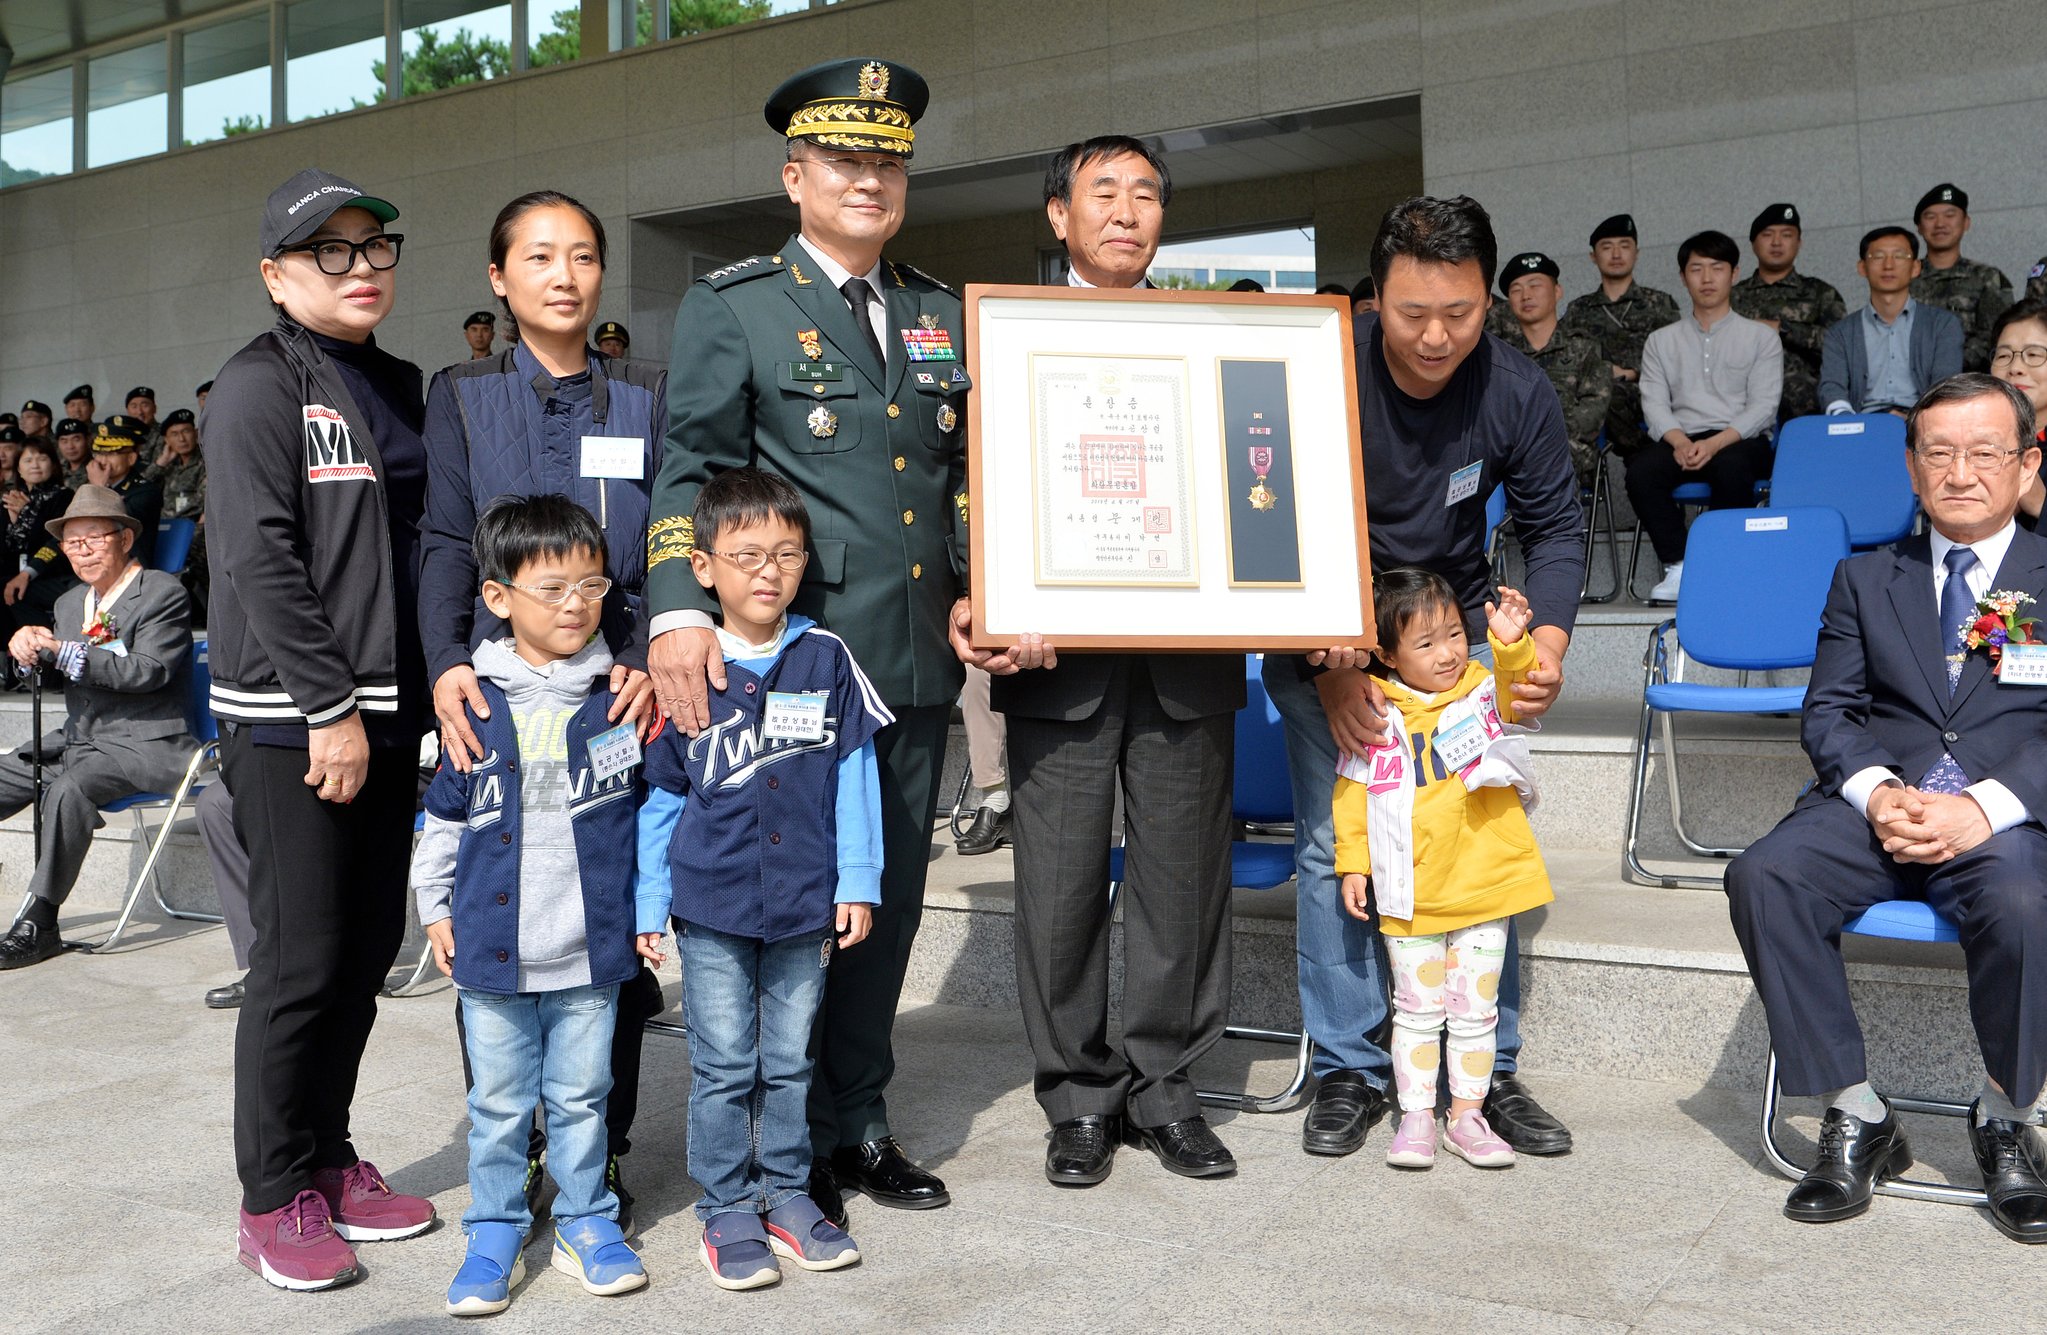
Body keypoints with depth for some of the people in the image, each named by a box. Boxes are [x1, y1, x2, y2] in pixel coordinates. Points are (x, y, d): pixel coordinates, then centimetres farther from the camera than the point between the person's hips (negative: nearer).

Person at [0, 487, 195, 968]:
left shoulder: (163, 593, -6)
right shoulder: (70, 602, 18)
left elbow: (147, 671, -19)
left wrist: (61, 651, -22)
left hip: (144, 744, -8)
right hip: (79, 739, 8)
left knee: (71, 787, -33)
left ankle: (40, 920, -28)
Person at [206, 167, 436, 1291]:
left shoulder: (400, 388, 16)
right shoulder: (260, 386, -6)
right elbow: (258, 560, -14)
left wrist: (419, 694, 11)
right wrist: (330, 709, -17)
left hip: (388, 714, 7)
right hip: (290, 722, -7)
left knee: (368, 949, 11)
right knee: (301, 963, -2)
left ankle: (328, 1161, 26)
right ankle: (275, 1199, 12)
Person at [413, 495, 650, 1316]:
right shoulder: (473, 701, 0)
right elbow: (443, 815, 9)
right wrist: (435, 908, 9)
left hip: (591, 946, 0)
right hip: (491, 947, 1)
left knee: (580, 1095, 12)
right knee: (498, 1103, 11)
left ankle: (586, 1223, 27)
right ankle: (494, 1234, 25)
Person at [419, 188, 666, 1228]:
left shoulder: (649, 396, 11)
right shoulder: (461, 396, 11)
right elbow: (445, 543, 2)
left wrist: (654, 658, -13)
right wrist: (447, 663, -14)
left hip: (621, 695, 0)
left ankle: (601, 1153, 16)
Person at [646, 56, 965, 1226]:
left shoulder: (942, 314, 15)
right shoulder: (732, 306, -1)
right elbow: (691, 470, -10)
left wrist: (980, 593, 7)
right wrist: (680, 610, -24)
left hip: (918, 661, 6)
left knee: (890, 897, 13)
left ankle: (859, 1119, 29)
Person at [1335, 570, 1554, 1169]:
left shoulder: (1484, 688, 1)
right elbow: (1353, 793, 2)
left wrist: (1512, 646, -36)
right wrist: (1353, 864, -2)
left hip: (1484, 888, 1)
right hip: (1410, 895, -1)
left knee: (1475, 1010, 11)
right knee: (1417, 1010, 10)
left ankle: (1467, 1115, 25)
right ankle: (1416, 1117, 22)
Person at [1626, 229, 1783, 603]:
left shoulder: (1761, 337, 12)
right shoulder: (1662, 341, 19)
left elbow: (1763, 406, 0)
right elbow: (1654, 404, 6)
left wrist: (1715, 443, -18)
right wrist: (1680, 441, -16)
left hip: (1741, 439, -2)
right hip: (1681, 440, 2)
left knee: (1731, 465, -38)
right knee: (1640, 470, -31)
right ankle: (1677, 566, -25)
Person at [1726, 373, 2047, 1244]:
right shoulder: (1865, 579, 20)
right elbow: (1827, 713, 10)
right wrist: (1877, 793, -11)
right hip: (1878, 801, 3)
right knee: (1763, 878, -27)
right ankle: (1856, 1120, -14)